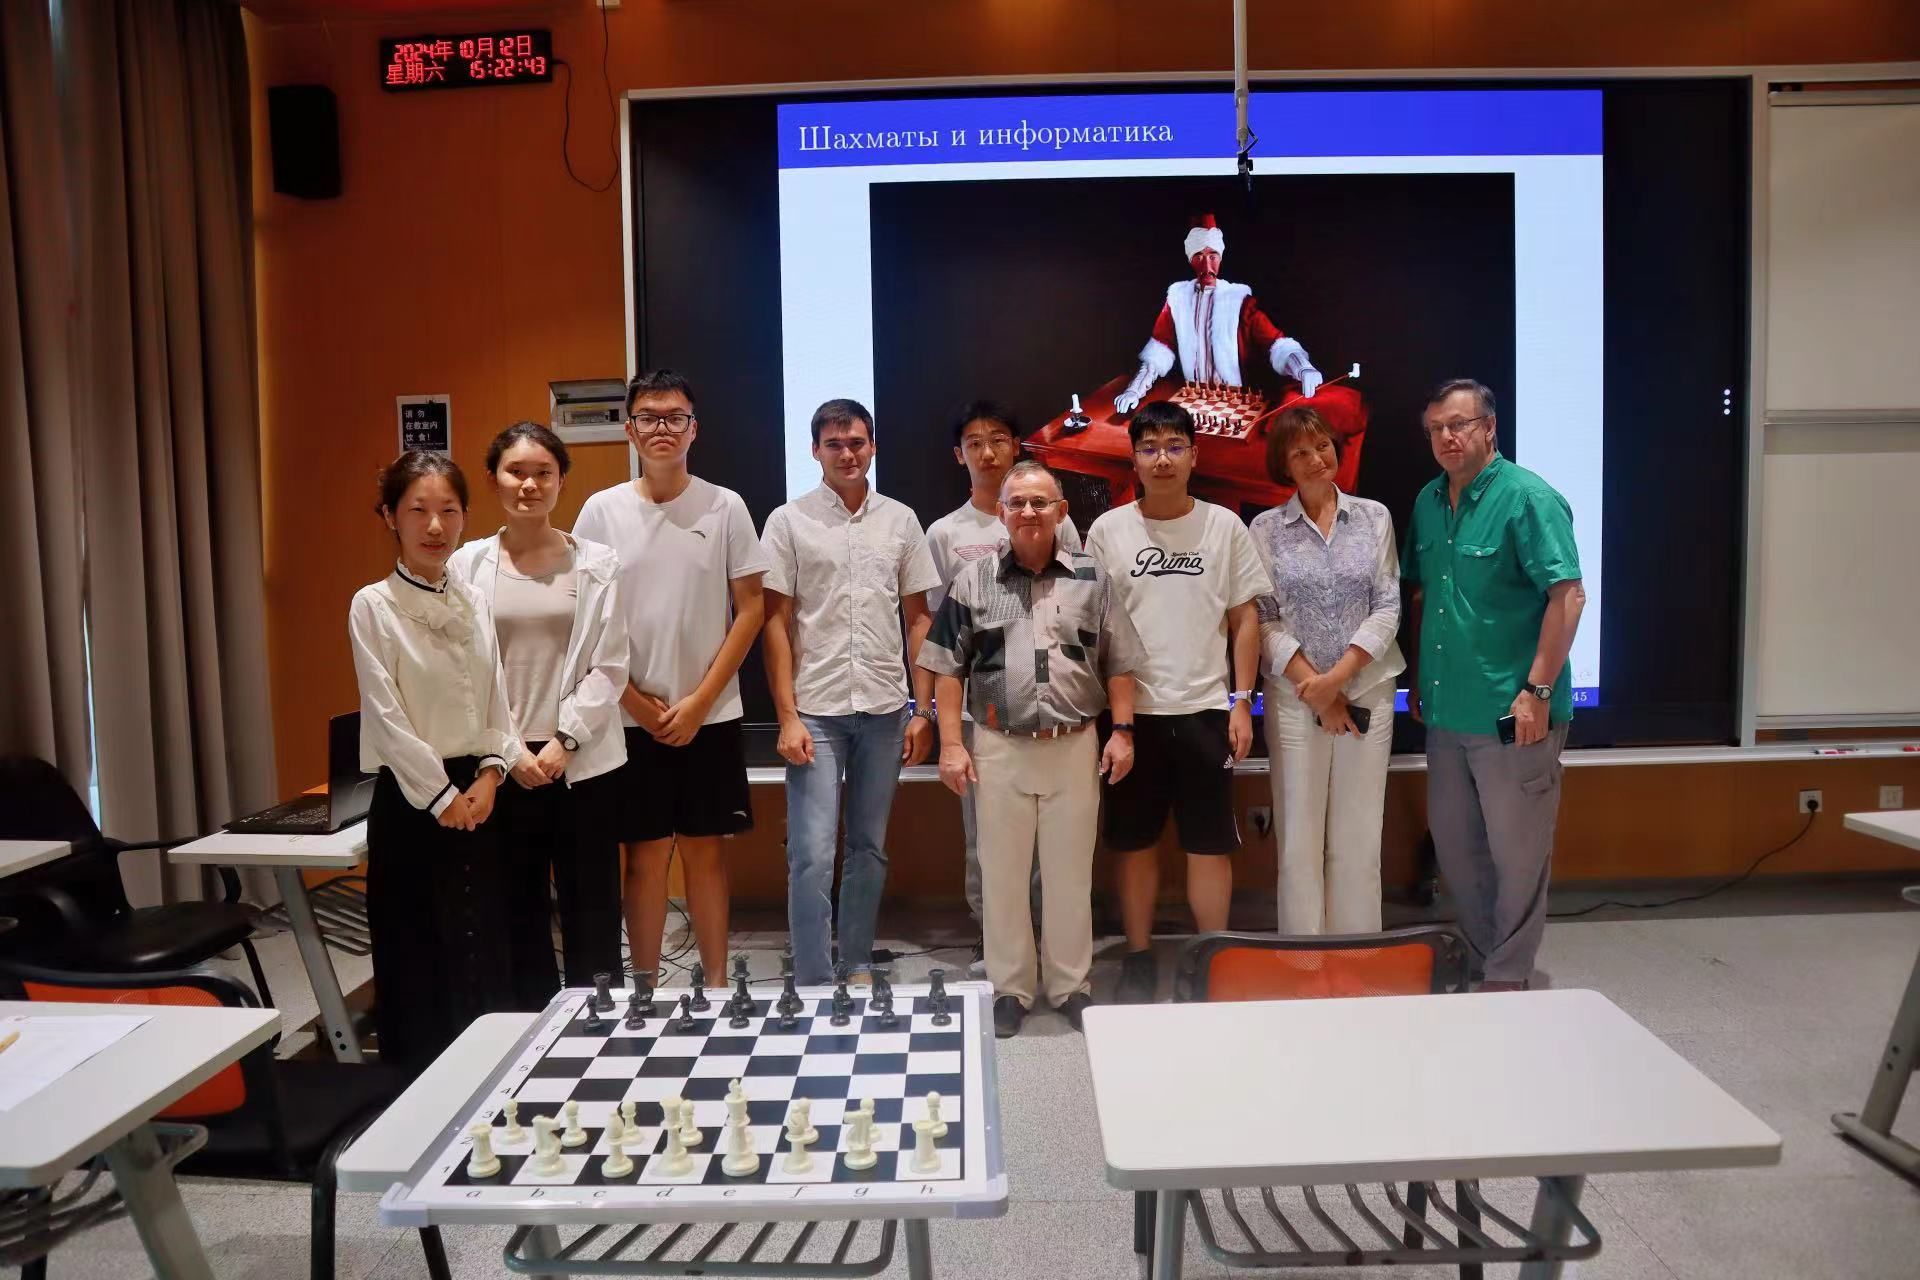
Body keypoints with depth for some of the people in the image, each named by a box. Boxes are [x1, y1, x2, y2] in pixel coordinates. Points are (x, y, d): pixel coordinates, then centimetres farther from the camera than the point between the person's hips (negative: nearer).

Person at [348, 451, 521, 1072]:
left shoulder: (474, 601, 8)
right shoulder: (373, 606, -8)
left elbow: (496, 700, 9)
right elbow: (386, 717, -12)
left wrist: (489, 774, -5)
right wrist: (441, 796, -12)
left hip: (478, 794, 5)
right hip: (411, 800, -5)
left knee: (485, 950, 11)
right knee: (416, 958, 3)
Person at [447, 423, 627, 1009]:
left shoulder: (597, 563, 1)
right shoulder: (466, 564, 3)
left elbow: (610, 667, -1)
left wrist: (563, 740, -10)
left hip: (581, 762, -1)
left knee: (591, 913, 5)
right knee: (517, 913, 9)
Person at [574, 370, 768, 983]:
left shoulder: (725, 507, -1)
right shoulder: (602, 510, 0)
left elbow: (751, 607, -1)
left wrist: (700, 700, -7)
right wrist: (634, 701, -5)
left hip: (710, 715, 0)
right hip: (632, 717, 0)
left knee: (704, 850, 9)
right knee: (646, 855, 7)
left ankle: (716, 984, 21)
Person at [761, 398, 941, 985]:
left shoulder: (900, 520, 8)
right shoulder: (788, 521, 1)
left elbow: (919, 618, 10)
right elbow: (776, 622, -1)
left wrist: (924, 709, 3)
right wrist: (787, 716, -8)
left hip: (885, 710, 3)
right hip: (815, 711, -3)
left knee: (870, 848, 12)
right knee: (812, 854, -5)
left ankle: (858, 965, 26)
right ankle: (814, 985, 5)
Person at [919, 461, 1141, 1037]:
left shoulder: (1092, 578, 4)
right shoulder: (974, 579, 2)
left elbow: (1118, 664, 8)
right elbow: (948, 667, 2)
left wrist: (1122, 731, 0)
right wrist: (952, 744, -3)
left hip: (1075, 748, 1)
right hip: (999, 749, 0)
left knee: (1070, 872, 10)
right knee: (1002, 873, 8)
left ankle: (1071, 985, 25)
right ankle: (1009, 989, 23)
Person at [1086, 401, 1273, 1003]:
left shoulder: (1225, 526, 2)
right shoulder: (1107, 530, 1)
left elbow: (1245, 618, 5)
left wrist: (1242, 701, -1)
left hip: (1206, 708, 0)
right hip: (1132, 710, 0)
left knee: (1211, 843, 5)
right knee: (1134, 841, 9)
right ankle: (1138, 959, 22)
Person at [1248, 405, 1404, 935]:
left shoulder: (1374, 517, 5)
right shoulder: (1265, 528, 2)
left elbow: (1387, 608, 0)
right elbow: (1263, 620, -2)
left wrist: (1337, 679, -11)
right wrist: (1313, 687, -10)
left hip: (1367, 693, 1)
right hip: (1293, 698, -1)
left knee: (1358, 837, 6)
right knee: (1300, 837, 3)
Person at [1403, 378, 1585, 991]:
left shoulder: (1529, 499, -12)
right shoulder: (1428, 502, 10)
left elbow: (1567, 596, -17)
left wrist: (1537, 691, -20)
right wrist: (1418, 679, 14)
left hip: (1512, 716, -7)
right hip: (1445, 710, 7)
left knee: (1517, 853, 5)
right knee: (1454, 846, 16)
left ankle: (1508, 977, 20)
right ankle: (1484, 955, 34)